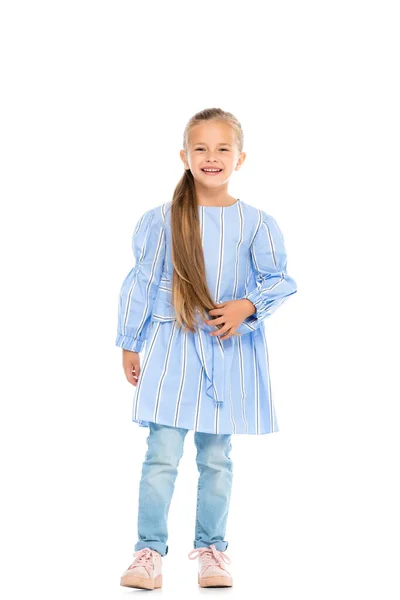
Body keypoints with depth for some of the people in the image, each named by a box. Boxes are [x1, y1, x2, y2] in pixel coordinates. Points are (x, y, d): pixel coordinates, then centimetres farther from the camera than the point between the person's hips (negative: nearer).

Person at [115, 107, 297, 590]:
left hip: (231, 351, 1)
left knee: (217, 458, 10)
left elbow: (280, 280, 4)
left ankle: (210, 548, 25)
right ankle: (150, 550, 8)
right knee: (162, 457, -4)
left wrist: (247, 306, -15)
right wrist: (129, 344, 8)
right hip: (173, 348, -1)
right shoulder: (163, 219, -1)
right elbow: (141, 283, 4)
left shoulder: (255, 223, -1)